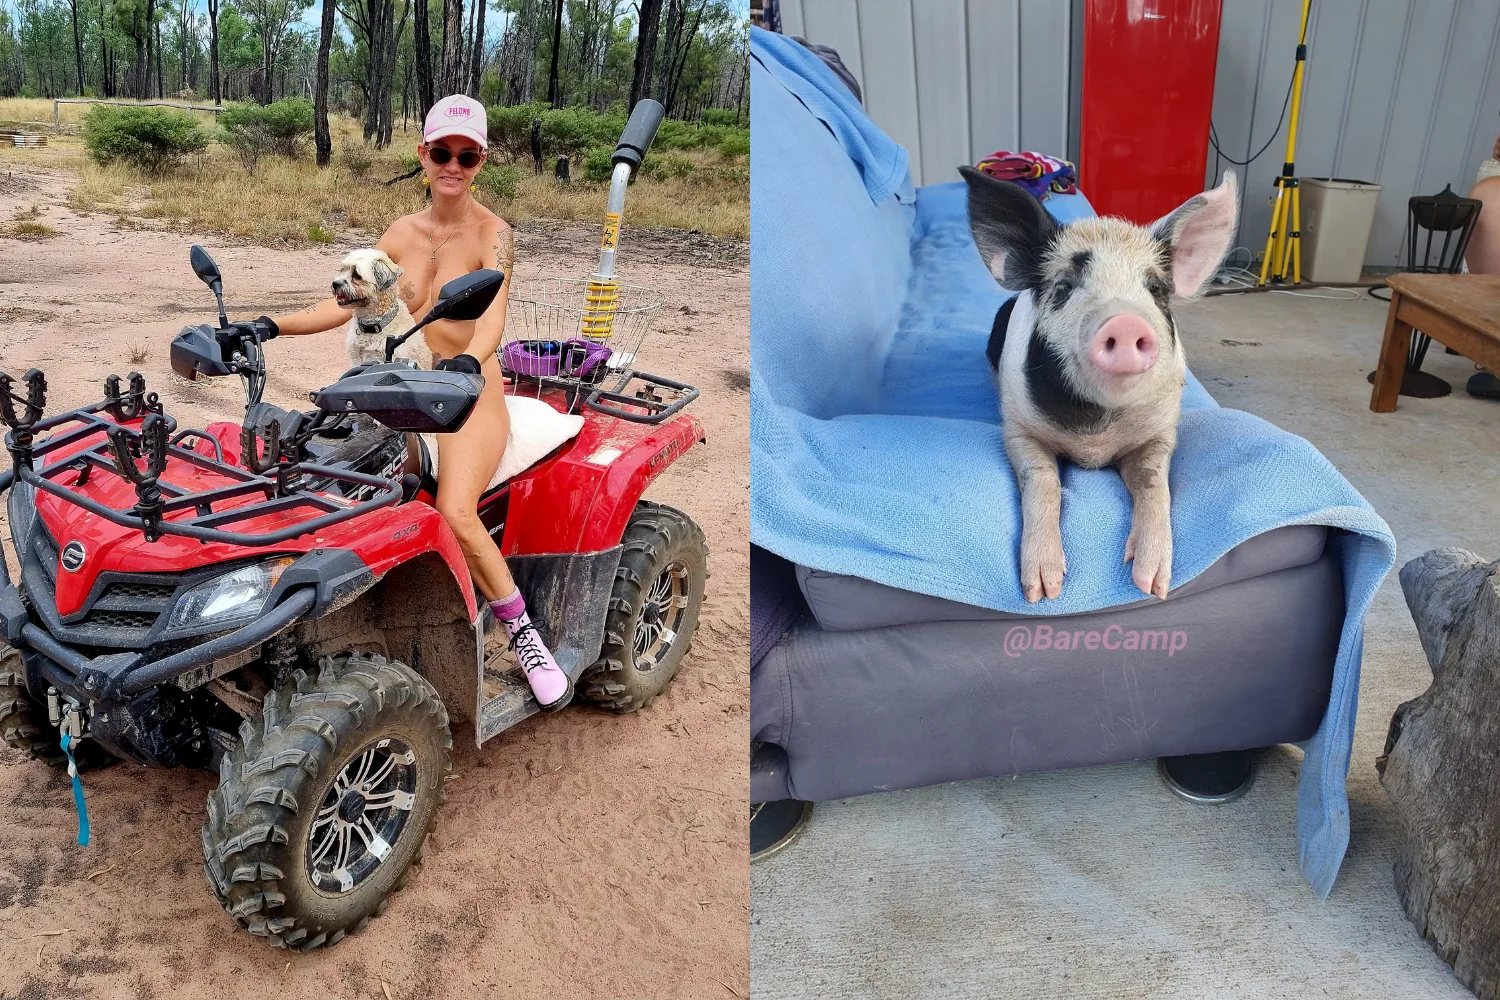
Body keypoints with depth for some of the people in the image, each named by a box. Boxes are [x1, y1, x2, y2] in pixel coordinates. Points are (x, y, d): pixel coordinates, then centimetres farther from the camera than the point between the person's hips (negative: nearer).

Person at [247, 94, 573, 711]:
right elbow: (349, 302, 7)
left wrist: (468, 360, -44)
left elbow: (492, 313, -23)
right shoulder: (403, 232, 10)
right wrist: (274, 325, -6)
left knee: (455, 514, -29)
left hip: (473, 393, -5)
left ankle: (523, 632, -11)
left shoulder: (492, 233, -6)